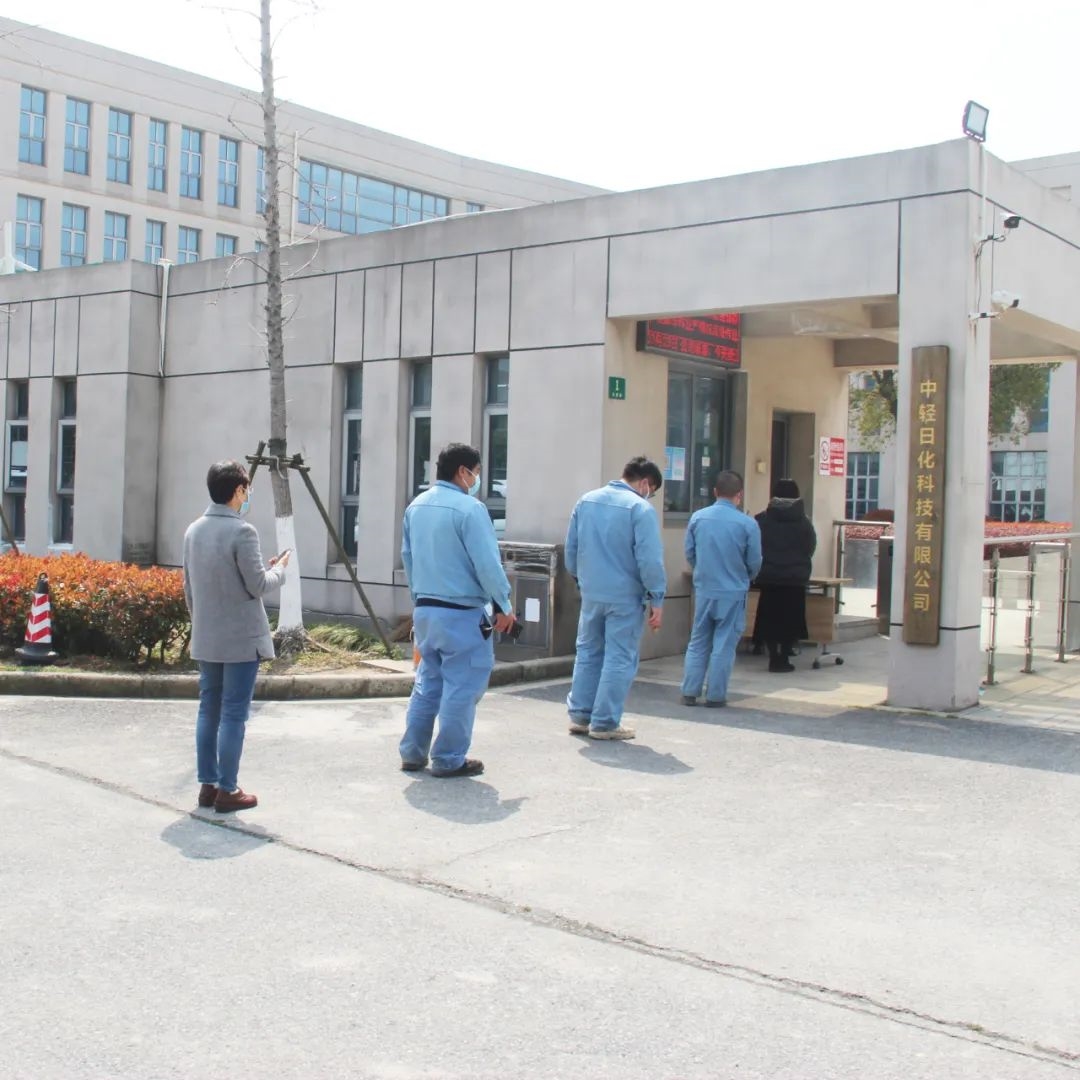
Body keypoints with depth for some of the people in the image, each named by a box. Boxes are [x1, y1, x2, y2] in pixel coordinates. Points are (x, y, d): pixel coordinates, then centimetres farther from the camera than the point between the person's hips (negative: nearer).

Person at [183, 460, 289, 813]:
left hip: (206, 638, 7)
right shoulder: (242, 531, -16)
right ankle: (227, 790, 3)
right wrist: (279, 568, 5)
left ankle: (208, 784, 18)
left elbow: (189, 588, 14)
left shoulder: (194, 530, 7)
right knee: (233, 715, -1)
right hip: (240, 639, -7)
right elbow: (258, 586, -14)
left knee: (209, 710, 13)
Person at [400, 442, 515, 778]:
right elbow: (488, 564, -17)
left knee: (427, 682, 16)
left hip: (425, 611, 8)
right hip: (462, 614, -8)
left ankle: (412, 753, 20)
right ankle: (449, 759, 7)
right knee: (461, 687, 2)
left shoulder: (416, 506, 8)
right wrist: (504, 607, -5)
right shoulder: (469, 508, -17)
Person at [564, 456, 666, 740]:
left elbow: (571, 548, 12)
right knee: (619, 659, 4)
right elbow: (650, 560, -16)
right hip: (625, 596, -6)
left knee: (588, 653, 17)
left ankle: (579, 716, 22)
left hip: (591, 593, 6)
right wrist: (657, 600, -8)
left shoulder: (586, 501, 6)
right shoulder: (641, 509, -13)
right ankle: (604, 723, 7)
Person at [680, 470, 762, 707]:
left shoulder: (697, 518, -4)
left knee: (698, 642, 13)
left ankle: (690, 692, 13)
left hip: (703, 590, 3)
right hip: (733, 592, -2)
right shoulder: (748, 524, -12)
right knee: (724, 644, 6)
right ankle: (715, 695, 10)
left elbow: (689, 554, 4)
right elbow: (754, 562, -4)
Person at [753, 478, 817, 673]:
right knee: (790, 618, 7)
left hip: (769, 576, 0)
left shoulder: (761, 519, 0)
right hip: (795, 577, 0)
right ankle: (784, 658, 6)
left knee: (770, 617, 7)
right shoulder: (803, 521, 1)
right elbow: (810, 548, 8)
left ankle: (774, 657, 5)